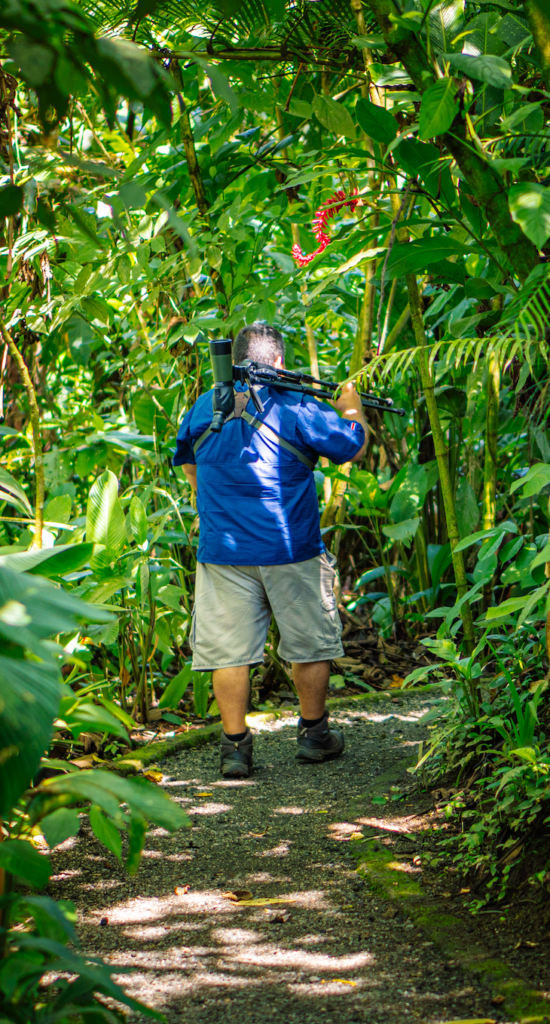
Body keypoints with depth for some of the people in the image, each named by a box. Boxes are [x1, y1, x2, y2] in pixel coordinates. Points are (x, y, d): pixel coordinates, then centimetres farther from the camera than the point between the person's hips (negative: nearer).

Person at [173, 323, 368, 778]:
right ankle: (314, 734, 23)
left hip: (223, 551, 3)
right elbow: (354, 447, 2)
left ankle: (235, 745, 3)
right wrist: (351, 408, 22)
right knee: (310, 644, 13)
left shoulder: (203, 408, 5)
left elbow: (190, 467, 21)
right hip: (291, 551, -2)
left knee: (229, 651, 5)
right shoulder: (297, 408, -8)